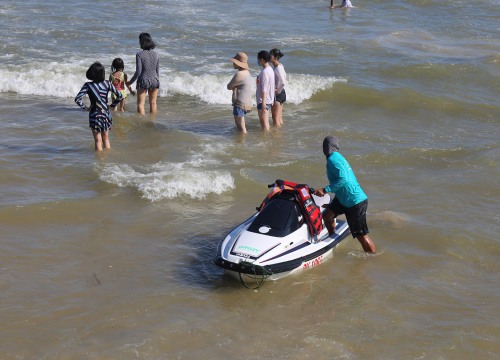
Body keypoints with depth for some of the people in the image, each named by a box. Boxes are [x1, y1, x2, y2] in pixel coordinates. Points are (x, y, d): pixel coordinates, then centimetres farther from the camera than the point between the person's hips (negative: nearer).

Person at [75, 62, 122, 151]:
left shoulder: (88, 85, -12)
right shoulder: (107, 83, -6)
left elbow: (77, 99, -20)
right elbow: (119, 96, -5)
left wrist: (85, 108, -7)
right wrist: (112, 105, 7)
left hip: (95, 115, -3)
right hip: (106, 114, 3)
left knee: (98, 140, 8)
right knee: (105, 138, 20)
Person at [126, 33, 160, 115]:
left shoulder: (139, 54, -15)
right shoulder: (156, 54, -1)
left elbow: (138, 72, -16)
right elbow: (157, 71, 6)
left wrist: (130, 82, -4)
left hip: (143, 81, -5)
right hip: (154, 80, 5)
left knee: (140, 104, 4)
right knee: (153, 103, 16)